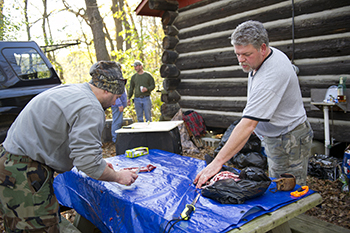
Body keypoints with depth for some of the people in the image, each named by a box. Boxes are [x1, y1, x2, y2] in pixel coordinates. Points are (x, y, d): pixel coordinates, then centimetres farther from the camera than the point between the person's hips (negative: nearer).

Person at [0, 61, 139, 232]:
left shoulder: (70, 90, 14)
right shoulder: (91, 109, -19)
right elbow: (88, 163, -22)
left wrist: (99, 164, 22)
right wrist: (118, 176, -5)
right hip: (22, 177, -11)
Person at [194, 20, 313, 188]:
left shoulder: (270, 76, -33)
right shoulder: (267, 57, -1)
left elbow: (248, 125, -38)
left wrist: (218, 162, -39)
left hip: (289, 141, -10)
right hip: (275, 137, 10)